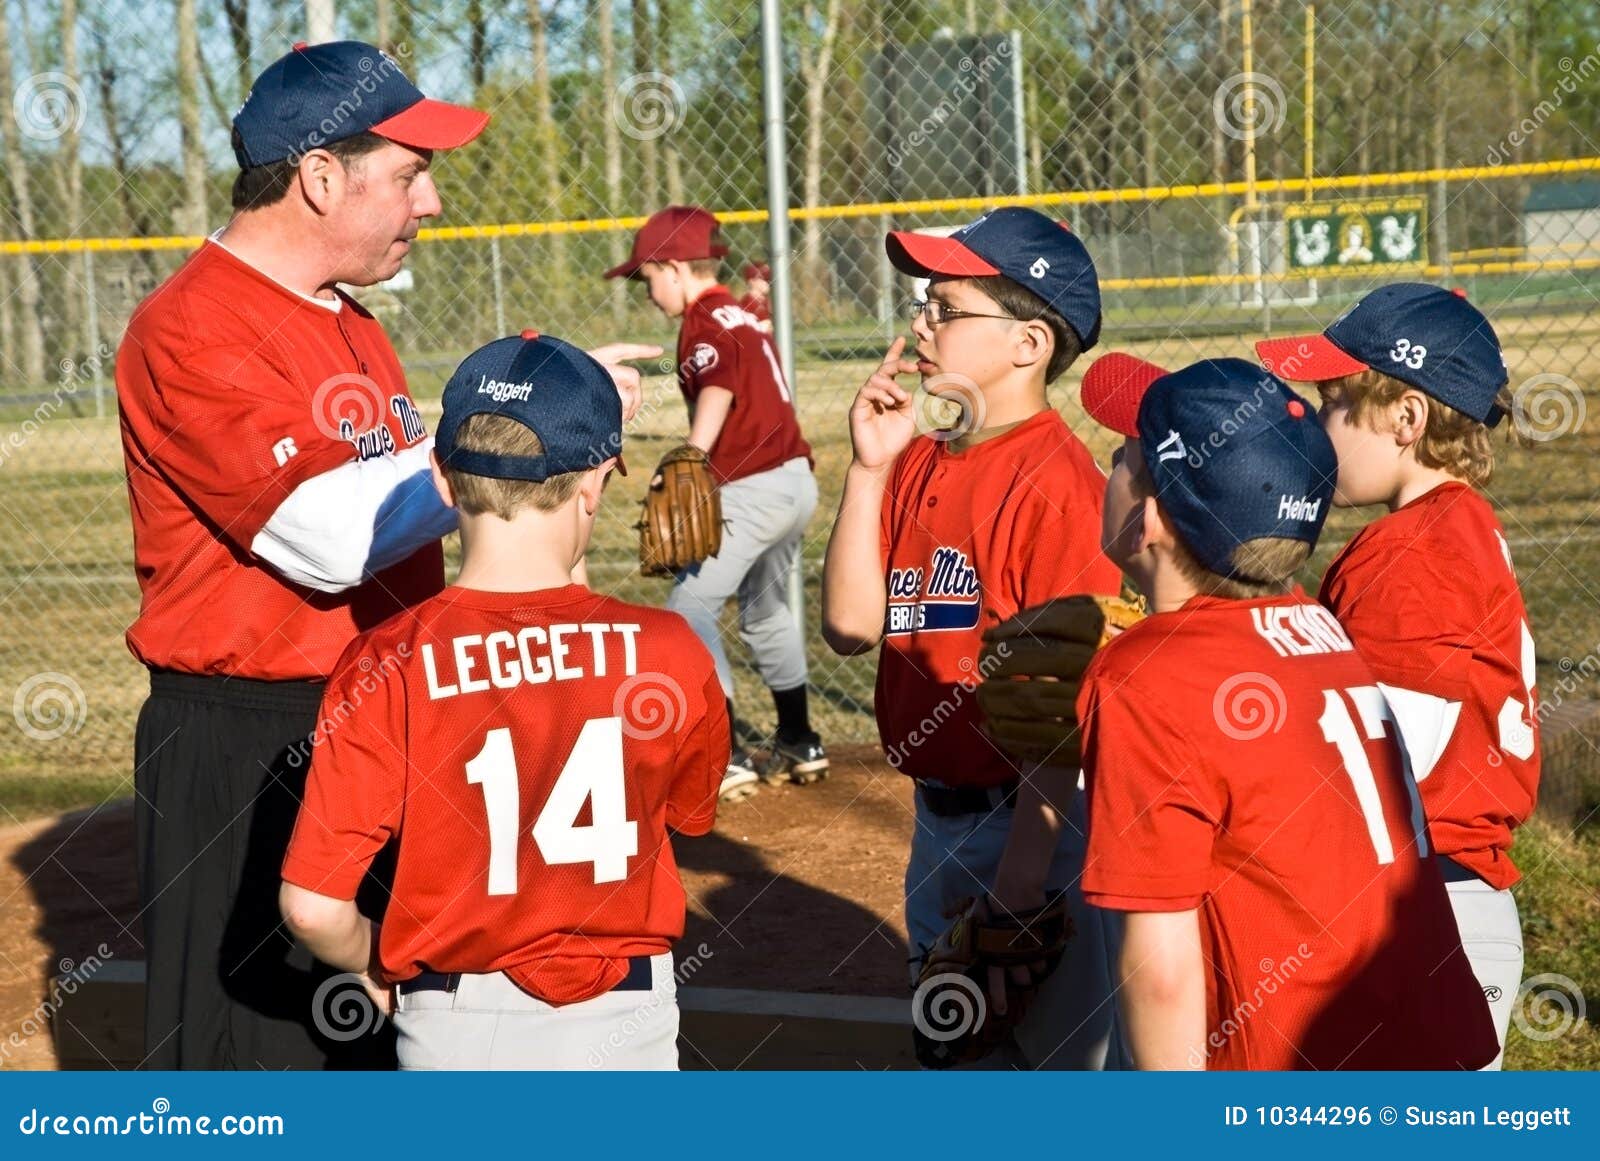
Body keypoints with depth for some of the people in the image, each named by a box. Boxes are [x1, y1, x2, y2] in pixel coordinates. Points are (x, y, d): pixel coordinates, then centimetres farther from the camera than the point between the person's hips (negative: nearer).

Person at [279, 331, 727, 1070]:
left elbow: (312, 905, -15)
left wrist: (373, 963, 5)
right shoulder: (665, 650, -12)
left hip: (456, 1033, -1)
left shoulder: (386, 668, -15)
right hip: (625, 1020, 1)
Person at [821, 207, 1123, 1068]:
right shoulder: (919, 464, 7)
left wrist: (1025, 862, -21)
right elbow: (851, 626, 1)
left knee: (1054, 1048, 2)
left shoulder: (1053, 480, -18)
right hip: (937, 818, 9)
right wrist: (868, 468, -5)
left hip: (1025, 819, -8)